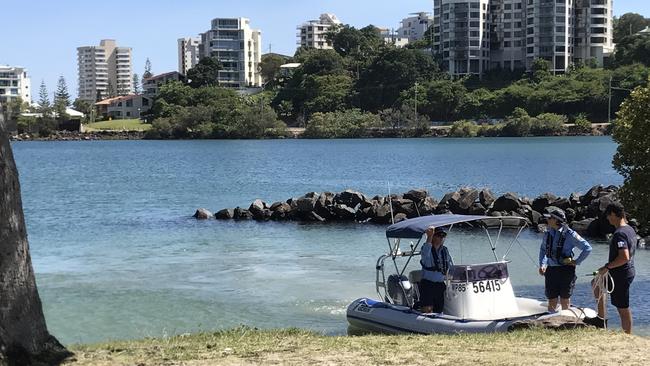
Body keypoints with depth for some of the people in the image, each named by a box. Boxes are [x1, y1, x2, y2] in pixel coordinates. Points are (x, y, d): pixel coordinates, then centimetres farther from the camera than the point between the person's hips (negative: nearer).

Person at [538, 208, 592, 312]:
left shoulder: (569, 234, -11)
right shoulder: (548, 233, 5)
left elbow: (587, 248, -6)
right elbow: (543, 250, 21)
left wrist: (576, 262, -6)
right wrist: (542, 265, 9)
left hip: (566, 271, -4)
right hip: (551, 270, 4)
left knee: (565, 301, 6)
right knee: (552, 301, 5)